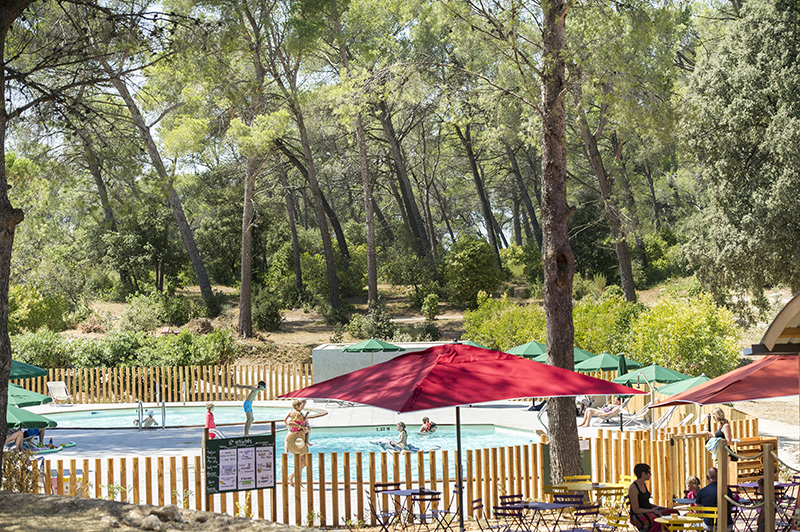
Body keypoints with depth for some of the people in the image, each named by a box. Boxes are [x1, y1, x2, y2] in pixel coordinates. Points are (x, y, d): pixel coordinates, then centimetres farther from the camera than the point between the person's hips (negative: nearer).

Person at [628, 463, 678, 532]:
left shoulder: (644, 484, 9)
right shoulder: (633, 488, -18)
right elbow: (636, 510, -19)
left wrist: (656, 507, 3)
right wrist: (653, 510, -18)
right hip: (638, 516, -9)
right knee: (659, 522, -33)